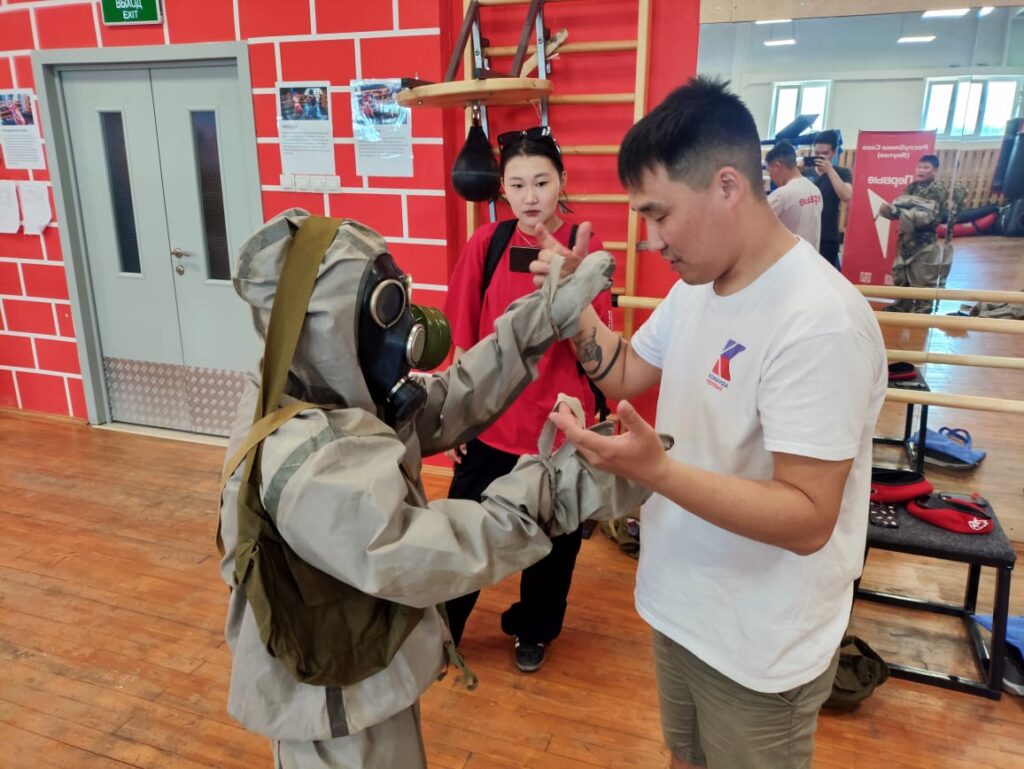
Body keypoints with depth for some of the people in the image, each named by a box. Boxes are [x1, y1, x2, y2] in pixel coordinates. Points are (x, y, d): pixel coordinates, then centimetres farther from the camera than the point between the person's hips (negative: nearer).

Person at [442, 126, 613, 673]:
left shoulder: (585, 248, -8)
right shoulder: (486, 244, -5)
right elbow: (465, 342, 1)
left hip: (558, 425, 0)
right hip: (490, 423, 1)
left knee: (554, 537, 16)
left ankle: (532, 630, 42)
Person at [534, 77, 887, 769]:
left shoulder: (819, 323, -28)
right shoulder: (699, 285, -1)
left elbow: (808, 519, -29)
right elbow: (624, 375, 9)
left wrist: (654, 468, -39)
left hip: (762, 650, -7)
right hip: (681, 606, 7)